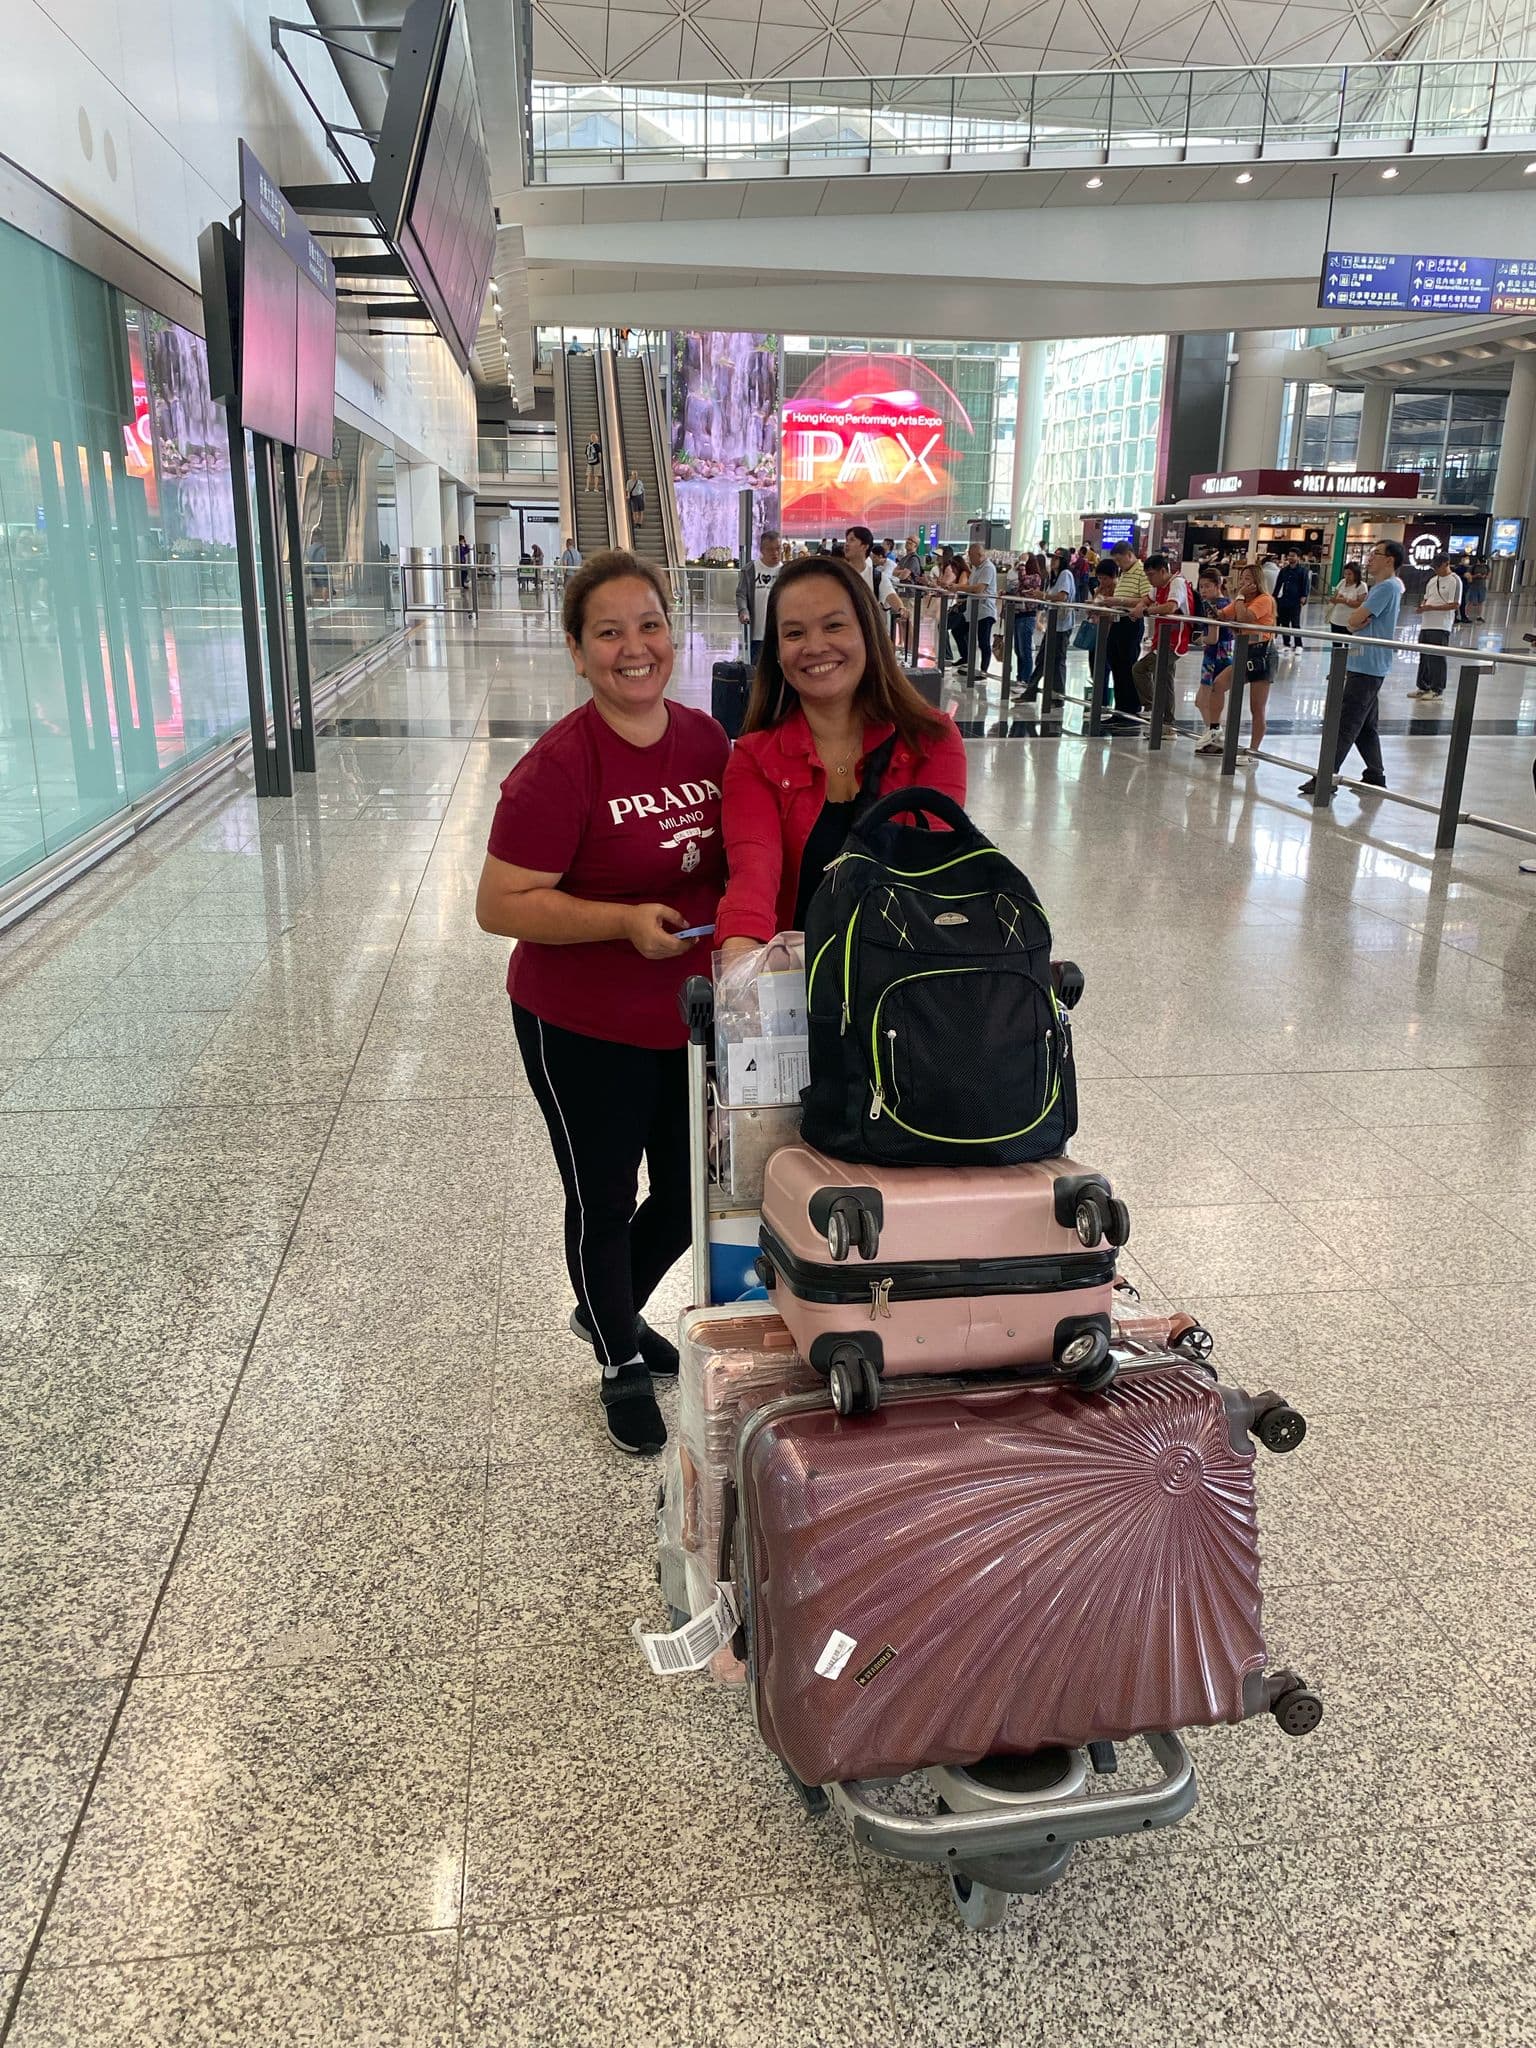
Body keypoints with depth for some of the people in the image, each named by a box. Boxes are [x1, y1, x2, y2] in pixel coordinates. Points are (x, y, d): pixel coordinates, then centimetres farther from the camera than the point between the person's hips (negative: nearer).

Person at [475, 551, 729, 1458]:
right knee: (605, 1201, 13)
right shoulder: (560, 767, -19)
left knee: (694, 1196, 19)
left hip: (693, 1017, 6)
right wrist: (625, 921, -28)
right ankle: (623, 1365, 39)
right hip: (586, 1031, -6)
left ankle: (613, 1313, 49)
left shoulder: (707, 738, 0)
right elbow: (501, 905, -18)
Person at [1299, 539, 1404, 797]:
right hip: (1367, 666, 10)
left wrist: (1359, 617, 3)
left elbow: (1355, 620, -19)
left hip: (1367, 667, -10)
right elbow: (1357, 622, 16)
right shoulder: (1382, 587, 19)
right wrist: (1362, 620, -5)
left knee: (1345, 724, -10)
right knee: (1365, 725, 14)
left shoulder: (1387, 587, -14)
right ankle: (1375, 777, 19)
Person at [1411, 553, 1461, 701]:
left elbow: (1455, 605, -13)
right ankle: (1423, 686, 20)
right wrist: (1422, 606, 2)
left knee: (1437, 657, -6)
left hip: (1441, 626, -7)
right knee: (1424, 656, 11)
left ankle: (1437, 689, 0)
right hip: (1426, 624, 7)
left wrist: (1431, 608, -17)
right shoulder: (1432, 581, 16)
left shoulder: (1454, 581, -7)